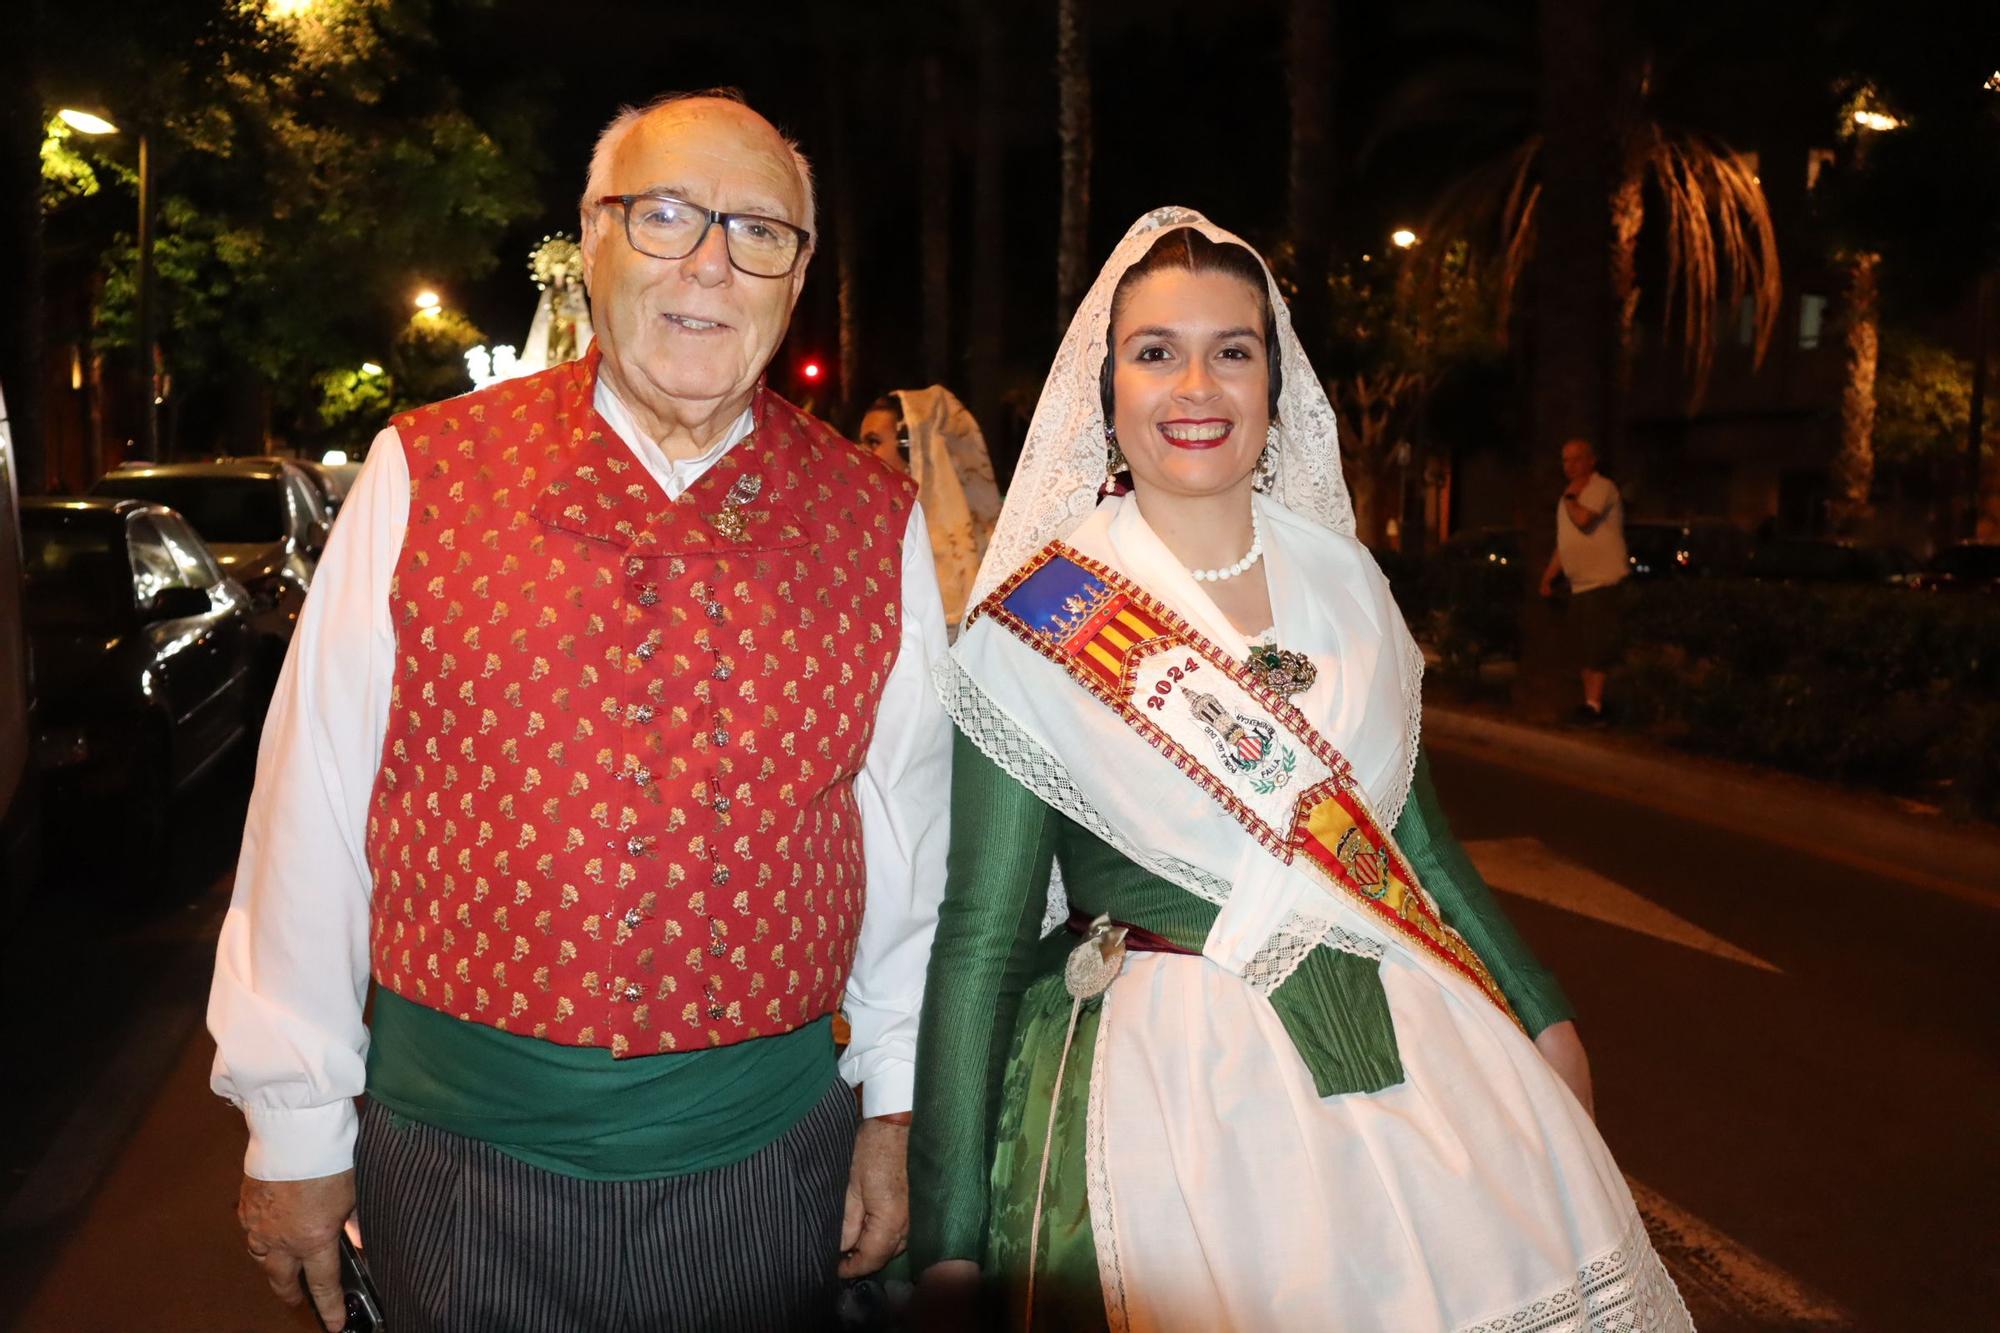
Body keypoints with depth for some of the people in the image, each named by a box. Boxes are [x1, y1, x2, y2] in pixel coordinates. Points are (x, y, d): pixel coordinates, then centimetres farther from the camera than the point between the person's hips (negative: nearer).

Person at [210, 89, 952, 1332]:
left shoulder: (877, 518, -1)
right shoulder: (425, 473, -5)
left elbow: (909, 822, 5)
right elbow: (316, 802, -3)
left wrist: (896, 1101, 9)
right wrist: (296, 1122, 2)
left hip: (764, 1156, 1)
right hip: (459, 1141, 0)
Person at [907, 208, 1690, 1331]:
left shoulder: (1343, 576, 3)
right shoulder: (1038, 618, -10)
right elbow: (982, 928, -10)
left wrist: (1540, 1011, 17)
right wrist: (950, 1239, -12)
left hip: (1415, 1061, 5)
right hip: (1174, 1088, -4)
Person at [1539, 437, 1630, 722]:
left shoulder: (1601, 487, -10)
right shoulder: (1571, 495, 19)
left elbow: (1583, 519, -28)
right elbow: (1564, 543, 25)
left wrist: (1569, 497, -10)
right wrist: (1549, 576, 22)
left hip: (1605, 583, -9)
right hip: (1579, 586, 9)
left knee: (1597, 649, -9)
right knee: (1584, 649, 12)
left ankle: (1594, 704, -7)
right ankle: (1590, 703, 19)